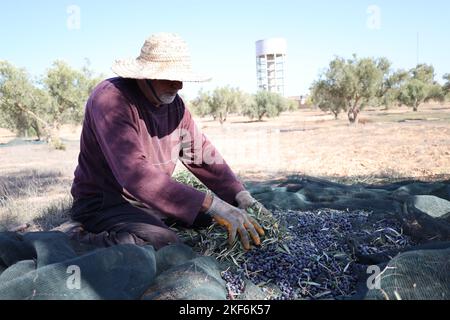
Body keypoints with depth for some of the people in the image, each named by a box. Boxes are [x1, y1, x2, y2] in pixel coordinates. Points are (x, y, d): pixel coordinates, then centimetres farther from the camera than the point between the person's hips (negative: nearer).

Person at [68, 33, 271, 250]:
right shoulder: (111, 98, -24)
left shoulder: (174, 104, 0)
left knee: (224, 212, 3)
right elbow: (134, 173, -37)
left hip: (153, 199, 8)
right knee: (165, 245, -32)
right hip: (103, 202, -7)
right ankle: (88, 239, -5)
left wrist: (240, 196, -13)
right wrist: (212, 205, -42)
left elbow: (202, 153, 2)